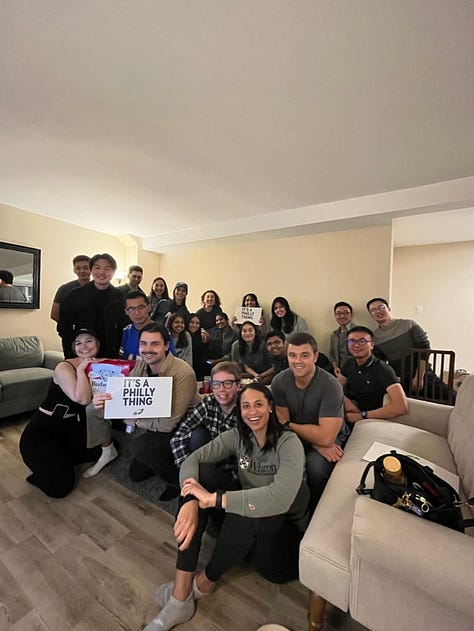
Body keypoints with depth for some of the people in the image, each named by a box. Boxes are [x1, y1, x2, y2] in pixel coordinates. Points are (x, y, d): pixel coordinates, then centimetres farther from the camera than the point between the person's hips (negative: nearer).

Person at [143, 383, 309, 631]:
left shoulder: (289, 443, -21)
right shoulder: (237, 436, -7)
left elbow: (280, 497, -38)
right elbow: (192, 460, -17)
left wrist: (213, 498, -37)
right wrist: (191, 501, -37)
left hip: (281, 524, -4)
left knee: (246, 514, -36)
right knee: (201, 473, -18)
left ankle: (205, 582, -5)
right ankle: (180, 596, -18)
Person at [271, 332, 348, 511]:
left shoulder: (330, 386, -27)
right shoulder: (279, 381, -14)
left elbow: (326, 437, -30)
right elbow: (282, 422, -8)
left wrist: (290, 426, -18)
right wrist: (316, 444, -20)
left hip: (332, 438, -3)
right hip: (297, 437, 3)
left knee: (315, 464, -31)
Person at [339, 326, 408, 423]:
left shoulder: (383, 369, -17)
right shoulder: (349, 363, 1)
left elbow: (401, 407, -28)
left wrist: (362, 415, -24)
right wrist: (345, 400, -16)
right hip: (348, 415, 6)